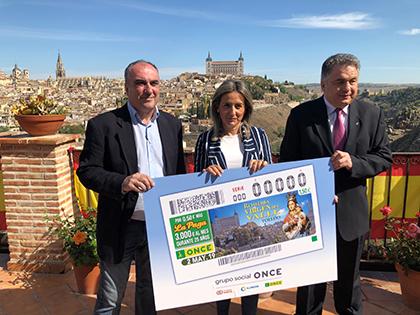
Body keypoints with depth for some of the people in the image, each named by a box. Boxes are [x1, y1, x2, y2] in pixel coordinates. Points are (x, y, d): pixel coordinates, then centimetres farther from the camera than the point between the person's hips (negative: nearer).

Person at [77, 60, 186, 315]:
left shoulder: (173, 125, 5)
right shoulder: (103, 125, -9)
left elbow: (179, 173, 10)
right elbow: (87, 171, -11)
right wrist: (122, 182, -29)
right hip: (121, 228, -3)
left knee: (151, 293, 23)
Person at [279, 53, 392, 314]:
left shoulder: (372, 115, -2)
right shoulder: (301, 115, -8)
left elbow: (384, 158, -1)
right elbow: (288, 162, -6)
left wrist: (353, 163, -21)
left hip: (352, 212, 2)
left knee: (349, 276, 23)